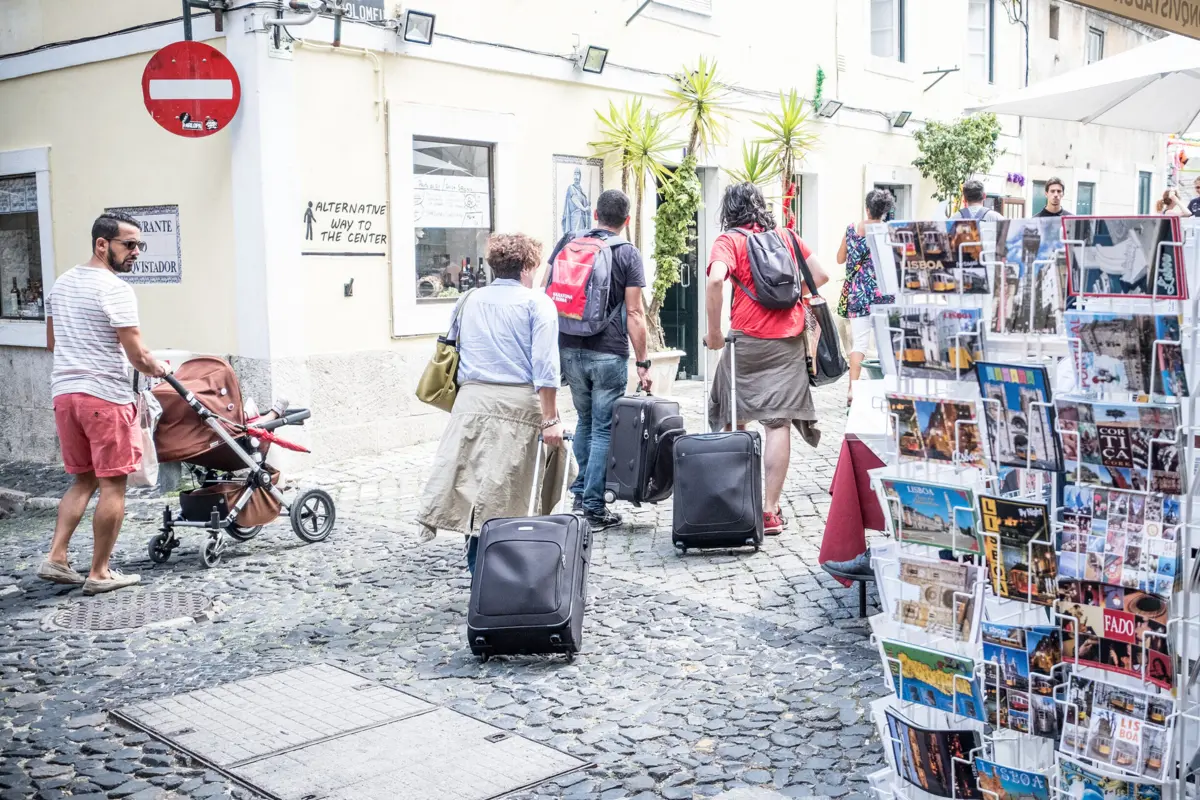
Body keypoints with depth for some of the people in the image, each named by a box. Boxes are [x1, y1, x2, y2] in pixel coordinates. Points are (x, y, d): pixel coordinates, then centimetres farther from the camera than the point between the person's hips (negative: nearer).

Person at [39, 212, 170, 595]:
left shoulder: (62, 282, 13)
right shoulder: (115, 289, -14)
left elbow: (52, 342, 22)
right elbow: (137, 355, -15)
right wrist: (160, 370, 5)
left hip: (64, 392, 8)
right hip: (106, 396, -8)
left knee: (83, 479, 18)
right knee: (113, 484, 1)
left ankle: (56, 558, 11)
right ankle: (99, 573, 6)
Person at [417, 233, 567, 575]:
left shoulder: (467, 301, 16)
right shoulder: (537, 303, 1)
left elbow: (451, 351, 19)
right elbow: (544, 365, -7)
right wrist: (550, 419, -7)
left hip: (471, 398, 4)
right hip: (517, 403, -4)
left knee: (468, 475, 5)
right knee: (503, 486, -1)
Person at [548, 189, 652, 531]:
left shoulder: (567, 242, 7)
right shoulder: (628, 254, -3)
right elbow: (634, 313, -6)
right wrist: (643, 363, -3)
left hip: (569, 350, 4)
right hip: (609, 354, -4)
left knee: (585, 420, 22)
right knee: (603, 429, 3)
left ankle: (580, 492, 26)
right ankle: (593, 508, 4)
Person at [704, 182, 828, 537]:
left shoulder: (729, 241, -1)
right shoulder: (787, 236, 11)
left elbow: (716, 281, -19)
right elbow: (820, 275, 12)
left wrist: (714, 332, -12)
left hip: (747, 338, -2)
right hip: (789, 339, 2)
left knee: (733, 421, 14)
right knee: (779, 422, 1)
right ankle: (770, 511, 0)